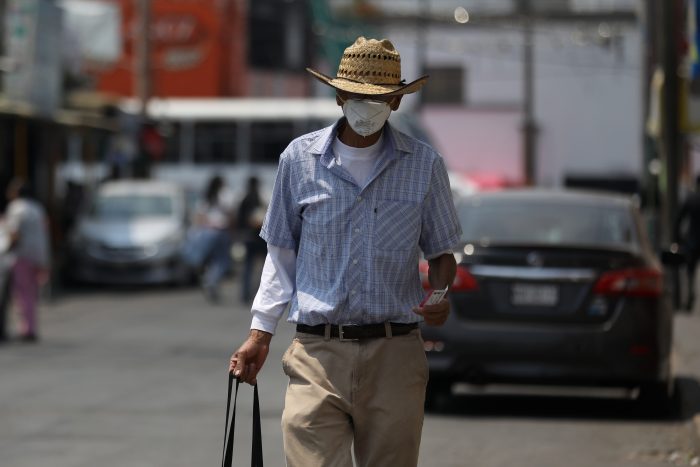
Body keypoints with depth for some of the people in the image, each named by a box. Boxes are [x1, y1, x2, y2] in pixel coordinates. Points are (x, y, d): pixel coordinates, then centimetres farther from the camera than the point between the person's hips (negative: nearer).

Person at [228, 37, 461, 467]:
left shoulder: (424, 164, 4)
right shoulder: (300, 158, 5)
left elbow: (442, 253, 13)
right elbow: (282, 253, 13)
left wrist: (442, 296, -9)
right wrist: (261, 333, 9)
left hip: (395, 355, 1)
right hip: (317, 351, 0)